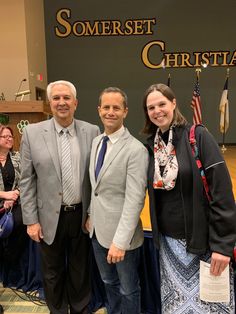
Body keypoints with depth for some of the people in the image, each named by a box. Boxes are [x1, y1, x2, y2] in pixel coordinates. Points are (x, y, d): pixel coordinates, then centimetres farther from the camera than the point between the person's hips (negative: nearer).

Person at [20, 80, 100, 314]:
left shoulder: (92, 131, -3)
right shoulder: (32, 133, -6)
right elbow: (27, 180, -4)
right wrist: (31, 220, -5)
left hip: (82, 215, 1)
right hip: (50, 217, 0)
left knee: (80, 271, 19)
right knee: (53, 273, 18)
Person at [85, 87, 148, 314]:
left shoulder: (136, 150, -20)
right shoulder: (96, 142, 4)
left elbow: (135, 199, -23)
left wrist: (120, 241, -23)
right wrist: (91, 215, 13)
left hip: (120, 233, -7)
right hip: (97, 229, 7)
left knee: (128, 289, 16)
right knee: (108, 282, 26)